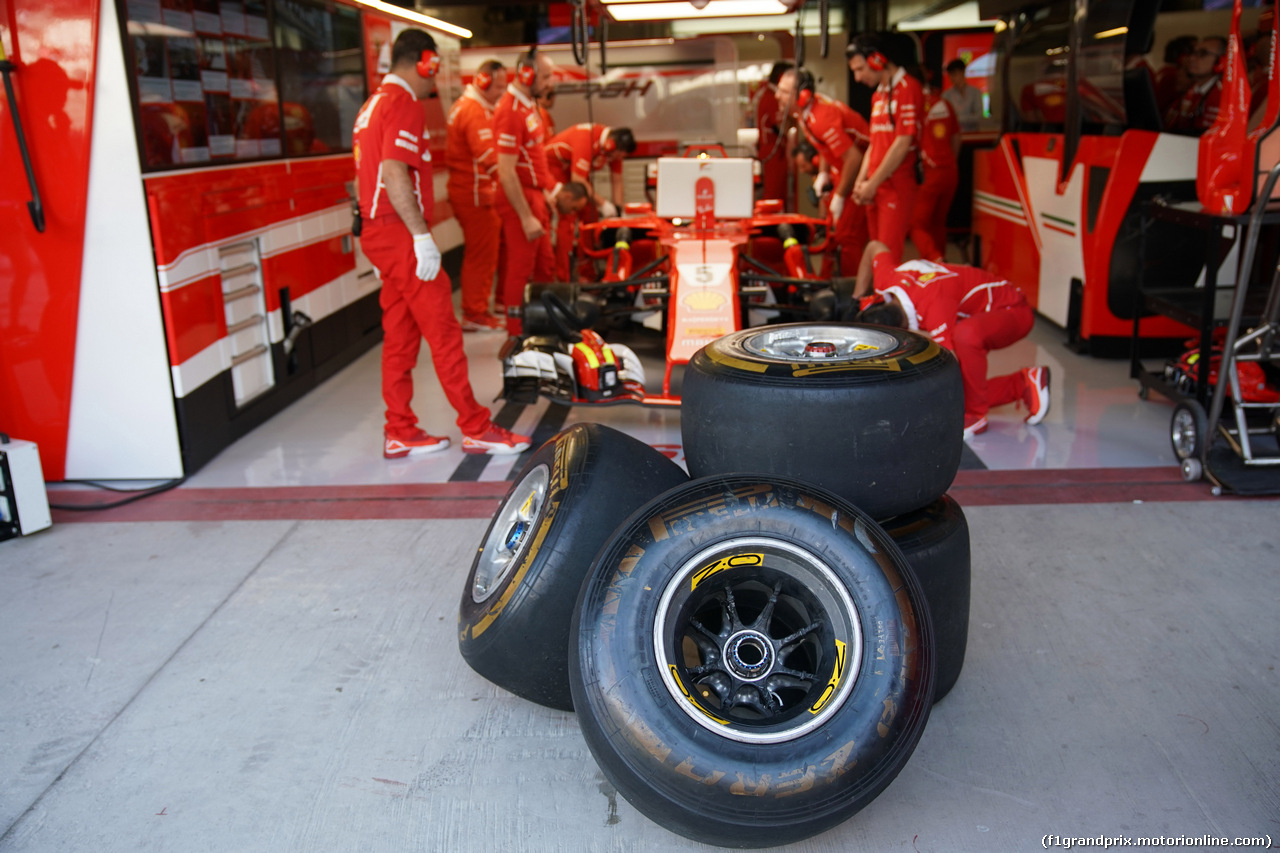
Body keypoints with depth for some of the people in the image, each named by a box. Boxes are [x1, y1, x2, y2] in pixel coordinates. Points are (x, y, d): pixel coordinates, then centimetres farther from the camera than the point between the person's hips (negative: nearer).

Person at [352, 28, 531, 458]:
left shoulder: (372, 105, 21)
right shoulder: (404, 104, -10)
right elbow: (395, 173, -21)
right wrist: (422, 235, -23)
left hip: (379, 232, 10)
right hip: (402, 233, -10)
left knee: (400, 334, 10)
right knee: (443, 330, -6)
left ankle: (399, 433, 14)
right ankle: (476, 428, -1)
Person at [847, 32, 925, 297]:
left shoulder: (908, 88, -10)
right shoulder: (879, 94, 19)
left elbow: (903, 143, -17)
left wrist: (873, 183, -15)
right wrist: (861, 180, 10)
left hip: (896, 186, -8)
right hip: (876, 186, 8)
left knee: (888, 254, -9)